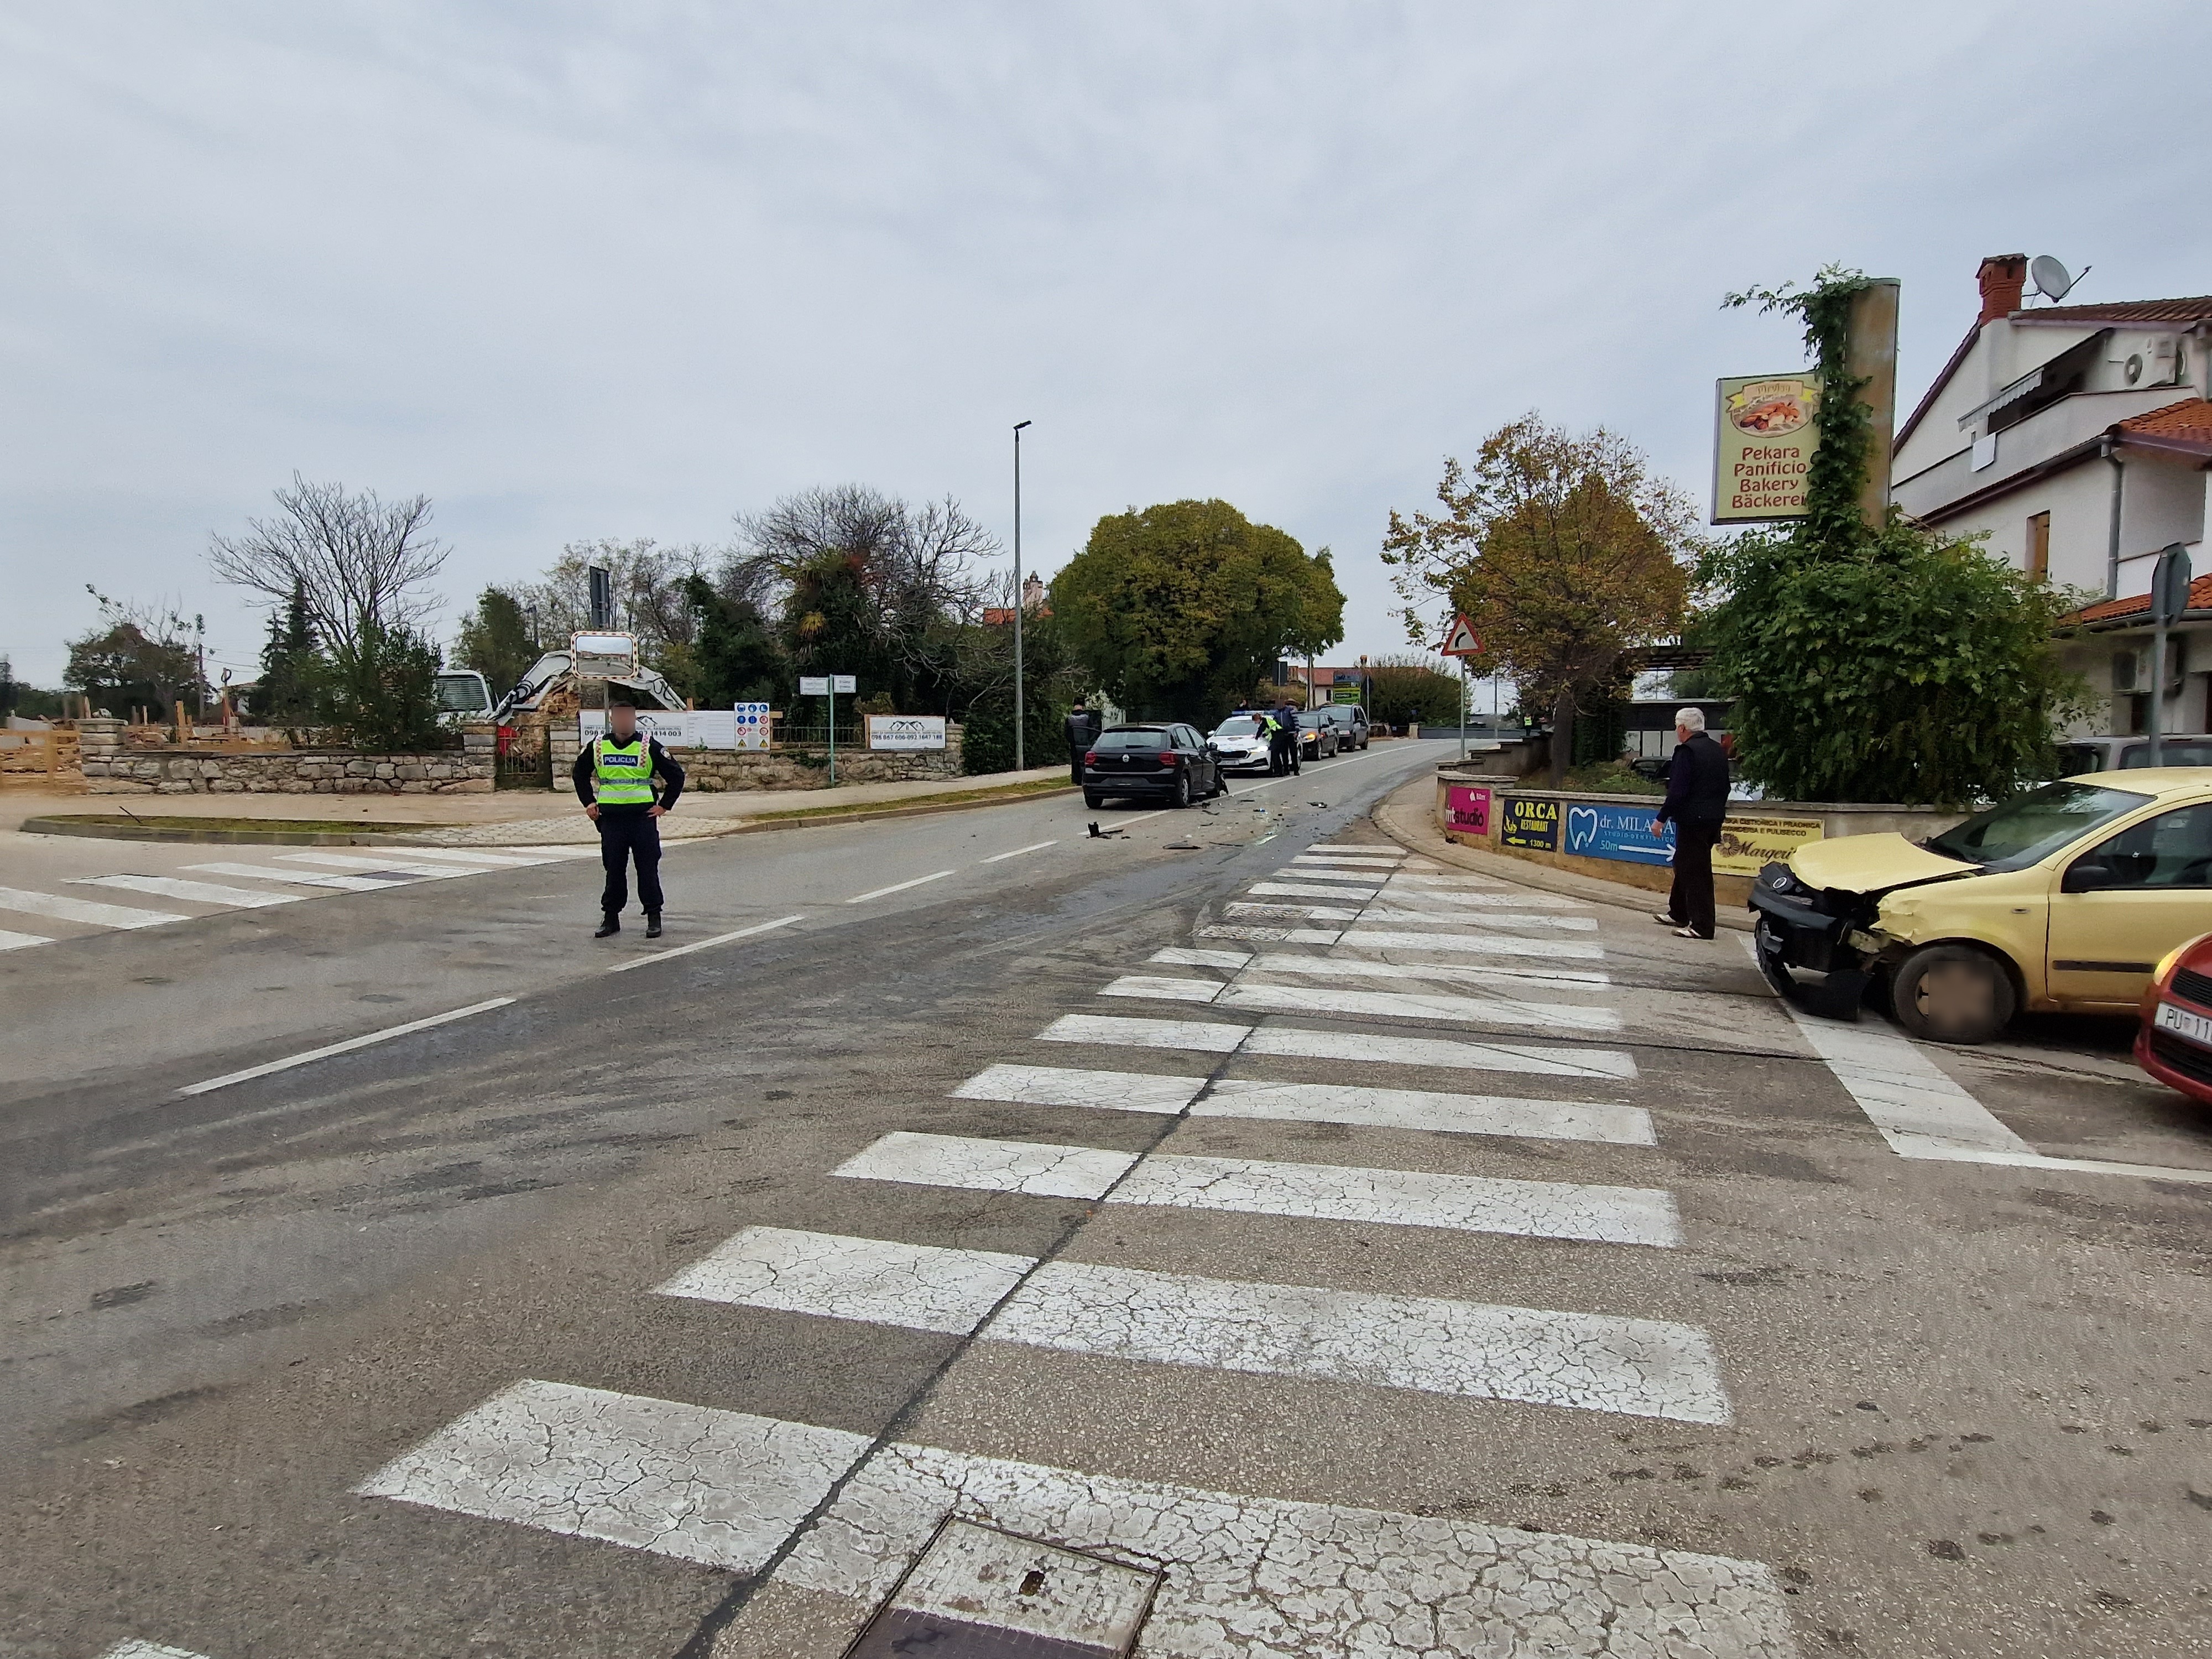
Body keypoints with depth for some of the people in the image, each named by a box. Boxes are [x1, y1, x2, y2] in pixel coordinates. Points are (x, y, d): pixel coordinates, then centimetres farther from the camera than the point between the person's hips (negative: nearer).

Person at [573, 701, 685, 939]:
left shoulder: (649, 746, -2)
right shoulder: (597, 746, 6)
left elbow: (676, 775, 2)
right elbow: (579, 774, 21)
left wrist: (665, 805, -1)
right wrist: (589, 803, 13)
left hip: (643, 817, -2)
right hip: (610, 819, 2)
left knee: (648, 869, 1)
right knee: (613, 870, 8)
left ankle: (654, 917, 9)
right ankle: (610, 917, 17)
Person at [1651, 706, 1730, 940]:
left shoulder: (1687, 751, -15)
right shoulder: (1719, 751, 12)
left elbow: (1677, 791, -20)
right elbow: (1724, 787, 18)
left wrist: (1661, 819, -14)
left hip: (1693, 820, -9)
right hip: (1714, 818, 9)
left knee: (1695, 871, -5)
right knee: (1684, 865, 21)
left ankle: (1701, 926, -4)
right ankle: (1678, 914, 32)